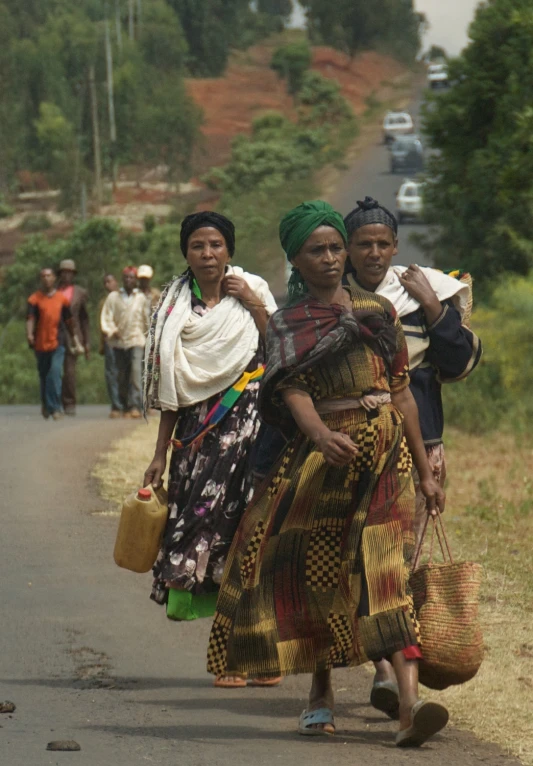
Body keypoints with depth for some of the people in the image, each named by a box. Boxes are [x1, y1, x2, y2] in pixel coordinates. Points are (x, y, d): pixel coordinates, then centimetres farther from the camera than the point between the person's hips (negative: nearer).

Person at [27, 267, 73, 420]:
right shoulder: (35, 299, 3)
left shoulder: (62, 298, 8)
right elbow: (30, 318, -9)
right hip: (40, 343, 1)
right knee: (43, 375, 12)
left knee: (55, 372, -15)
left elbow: (68, 320, 18)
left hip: (57, 343, -1)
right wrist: (29, 334, -26)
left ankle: (54, 407, -17)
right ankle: (46, 404, 30)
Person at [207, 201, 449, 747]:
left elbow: (401, 394, 13)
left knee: (384, 569, -15)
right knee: (316, 573, 2)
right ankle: (320, 691, 22)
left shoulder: (379, 312, 11)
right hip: (320, 453, 0)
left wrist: (425, 471, 12)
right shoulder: (286, 326, 6)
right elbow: (294, 390, -13)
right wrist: (320, 434, -34)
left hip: (385, 453, 0)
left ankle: (409, 701, -27)